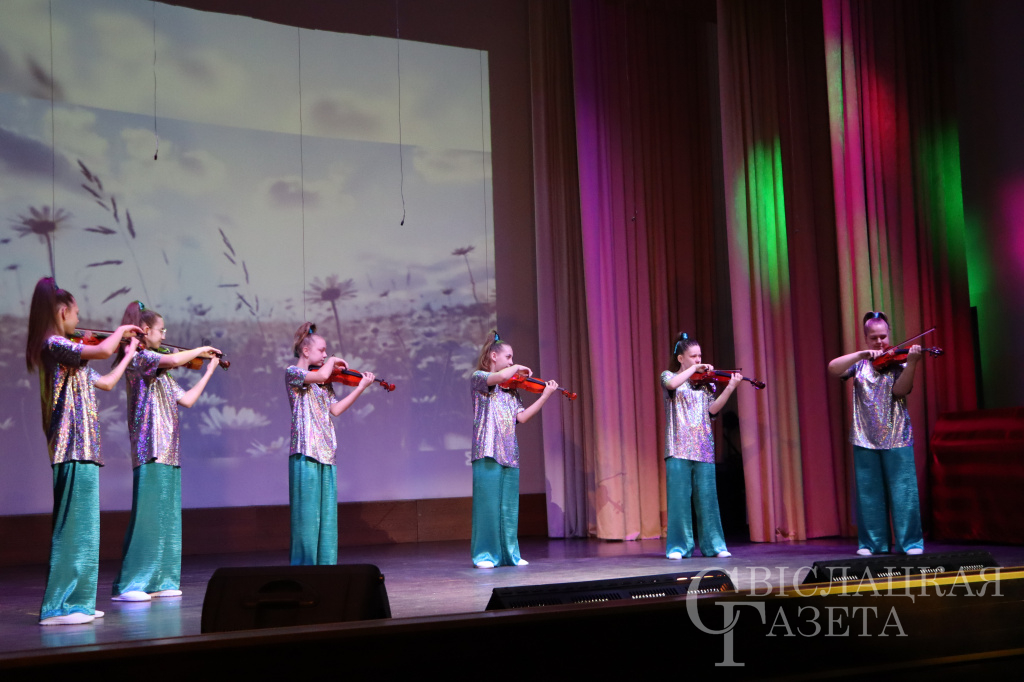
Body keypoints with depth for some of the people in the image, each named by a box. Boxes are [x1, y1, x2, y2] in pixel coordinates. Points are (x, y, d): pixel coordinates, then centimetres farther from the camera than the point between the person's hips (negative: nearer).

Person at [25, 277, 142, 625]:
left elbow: (106, 382, 28)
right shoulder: (53, 345, -9)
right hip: (72, 448, -10)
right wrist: (121, 330, -4)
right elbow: (102, 351, -22)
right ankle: (57, 606, -8)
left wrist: (129, 354, 32)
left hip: (84, 449, 10)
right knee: (71, 524, -10)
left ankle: (76, 601, 15)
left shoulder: (68, 353, 19)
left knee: (83, 527, 10)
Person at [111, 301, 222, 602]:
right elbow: (173, 359, -24)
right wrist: (201, 349, -7)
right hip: (150, 449, -9)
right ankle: (128, 585, -8)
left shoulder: (160, 371, 21)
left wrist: (209, 370, 21)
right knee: (146, 514, -11)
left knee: (167, 516, 8)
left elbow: (187, 399, 20)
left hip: (168, 451, 9)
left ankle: (158, 580, 13)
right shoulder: (138, 357, -5)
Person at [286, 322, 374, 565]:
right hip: (305, 452, -7)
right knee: (307, 511, -6)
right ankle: (304, 563, -1)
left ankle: (326, 562, 11)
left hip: (326, 453, 7)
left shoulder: (323, 381, 18)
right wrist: (332, 362, -2)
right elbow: (322, 374, -21)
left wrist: (361, 387, 5)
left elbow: (335, 409, 9)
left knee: (327, 511, 7)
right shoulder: (292, 373, -3)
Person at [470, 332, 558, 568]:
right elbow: (500, 376, -21)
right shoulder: (478, 378, 2)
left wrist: (545, 396, 1)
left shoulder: (511, 388, 19)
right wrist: (517, 368, -2)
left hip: (509, 453, 6)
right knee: (487, 503, -5)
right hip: (488, 451, -6)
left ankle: (509, 553, 13)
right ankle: (485, 554, 2)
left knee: (509, 506, 7)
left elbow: (522, 417, 6)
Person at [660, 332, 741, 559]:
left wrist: (729, 388, -12)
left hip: (704, 447, 2)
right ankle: (679, 546, 4)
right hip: (679, 447, -2)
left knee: (707, 497, 1)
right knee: (679, 497, -3)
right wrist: (693, 369, -12)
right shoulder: (669, 377, 7)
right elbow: (672, 384, -18)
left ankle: (714, 545, 8)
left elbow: (712, 410, -1)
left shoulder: (705, 382, 14)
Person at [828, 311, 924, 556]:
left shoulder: (898, 362, 4)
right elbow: (833, 368, -8)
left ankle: (911, 542, 4)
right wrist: (861, 354, -17)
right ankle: (873, 543, 14)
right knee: (869, 494, 5)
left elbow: (900, 390, -12)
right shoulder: (860, 363, 9)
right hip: (865, 438, 2)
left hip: (896, 437, -2)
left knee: (903, 491, -4)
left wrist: (911, 362, -24)